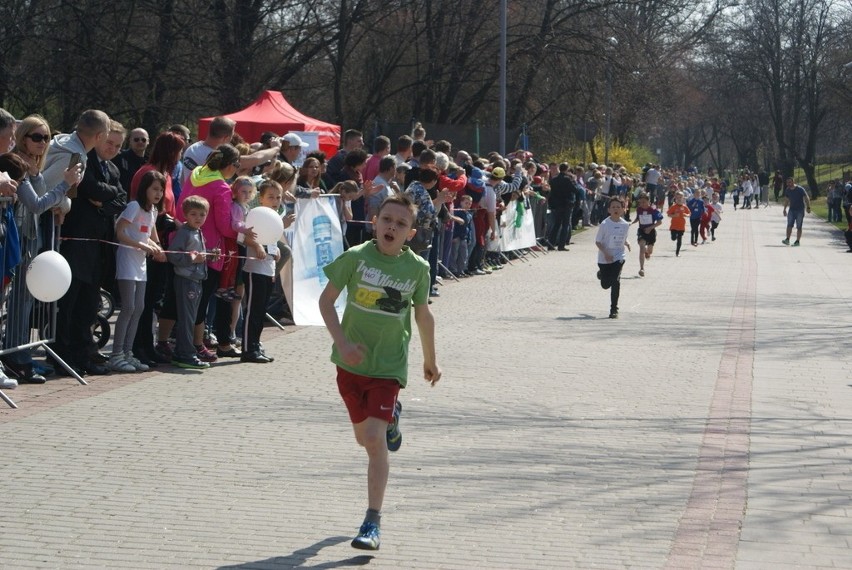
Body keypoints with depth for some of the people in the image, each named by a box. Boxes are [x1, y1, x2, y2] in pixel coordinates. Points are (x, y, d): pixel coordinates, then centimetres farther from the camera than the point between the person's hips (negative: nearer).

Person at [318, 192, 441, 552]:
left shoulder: (417, 268, -6)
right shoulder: (355, 257, -9)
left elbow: (423, 315, 9)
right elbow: (326, 299, -4)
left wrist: (430, 360, 19)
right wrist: (342, 342, -17)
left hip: (388, 366, -2)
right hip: (352, 361, 2)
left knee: (374, 439, -15)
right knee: (363, 437, 17)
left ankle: (373, 523, -9)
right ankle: (391, 417, 54)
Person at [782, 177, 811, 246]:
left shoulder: (800, 189, -10)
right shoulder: (788, 190, 6)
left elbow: (806, 198, -10)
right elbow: (786, 200, 19)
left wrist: (808, 207, -18)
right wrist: (785, 209, 20)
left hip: (800, 210, -4)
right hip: (792, 209, 4)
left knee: (799, 227, -1)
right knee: (789, 225, -8)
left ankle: (797, 241, 4)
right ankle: (787, 240, -12)